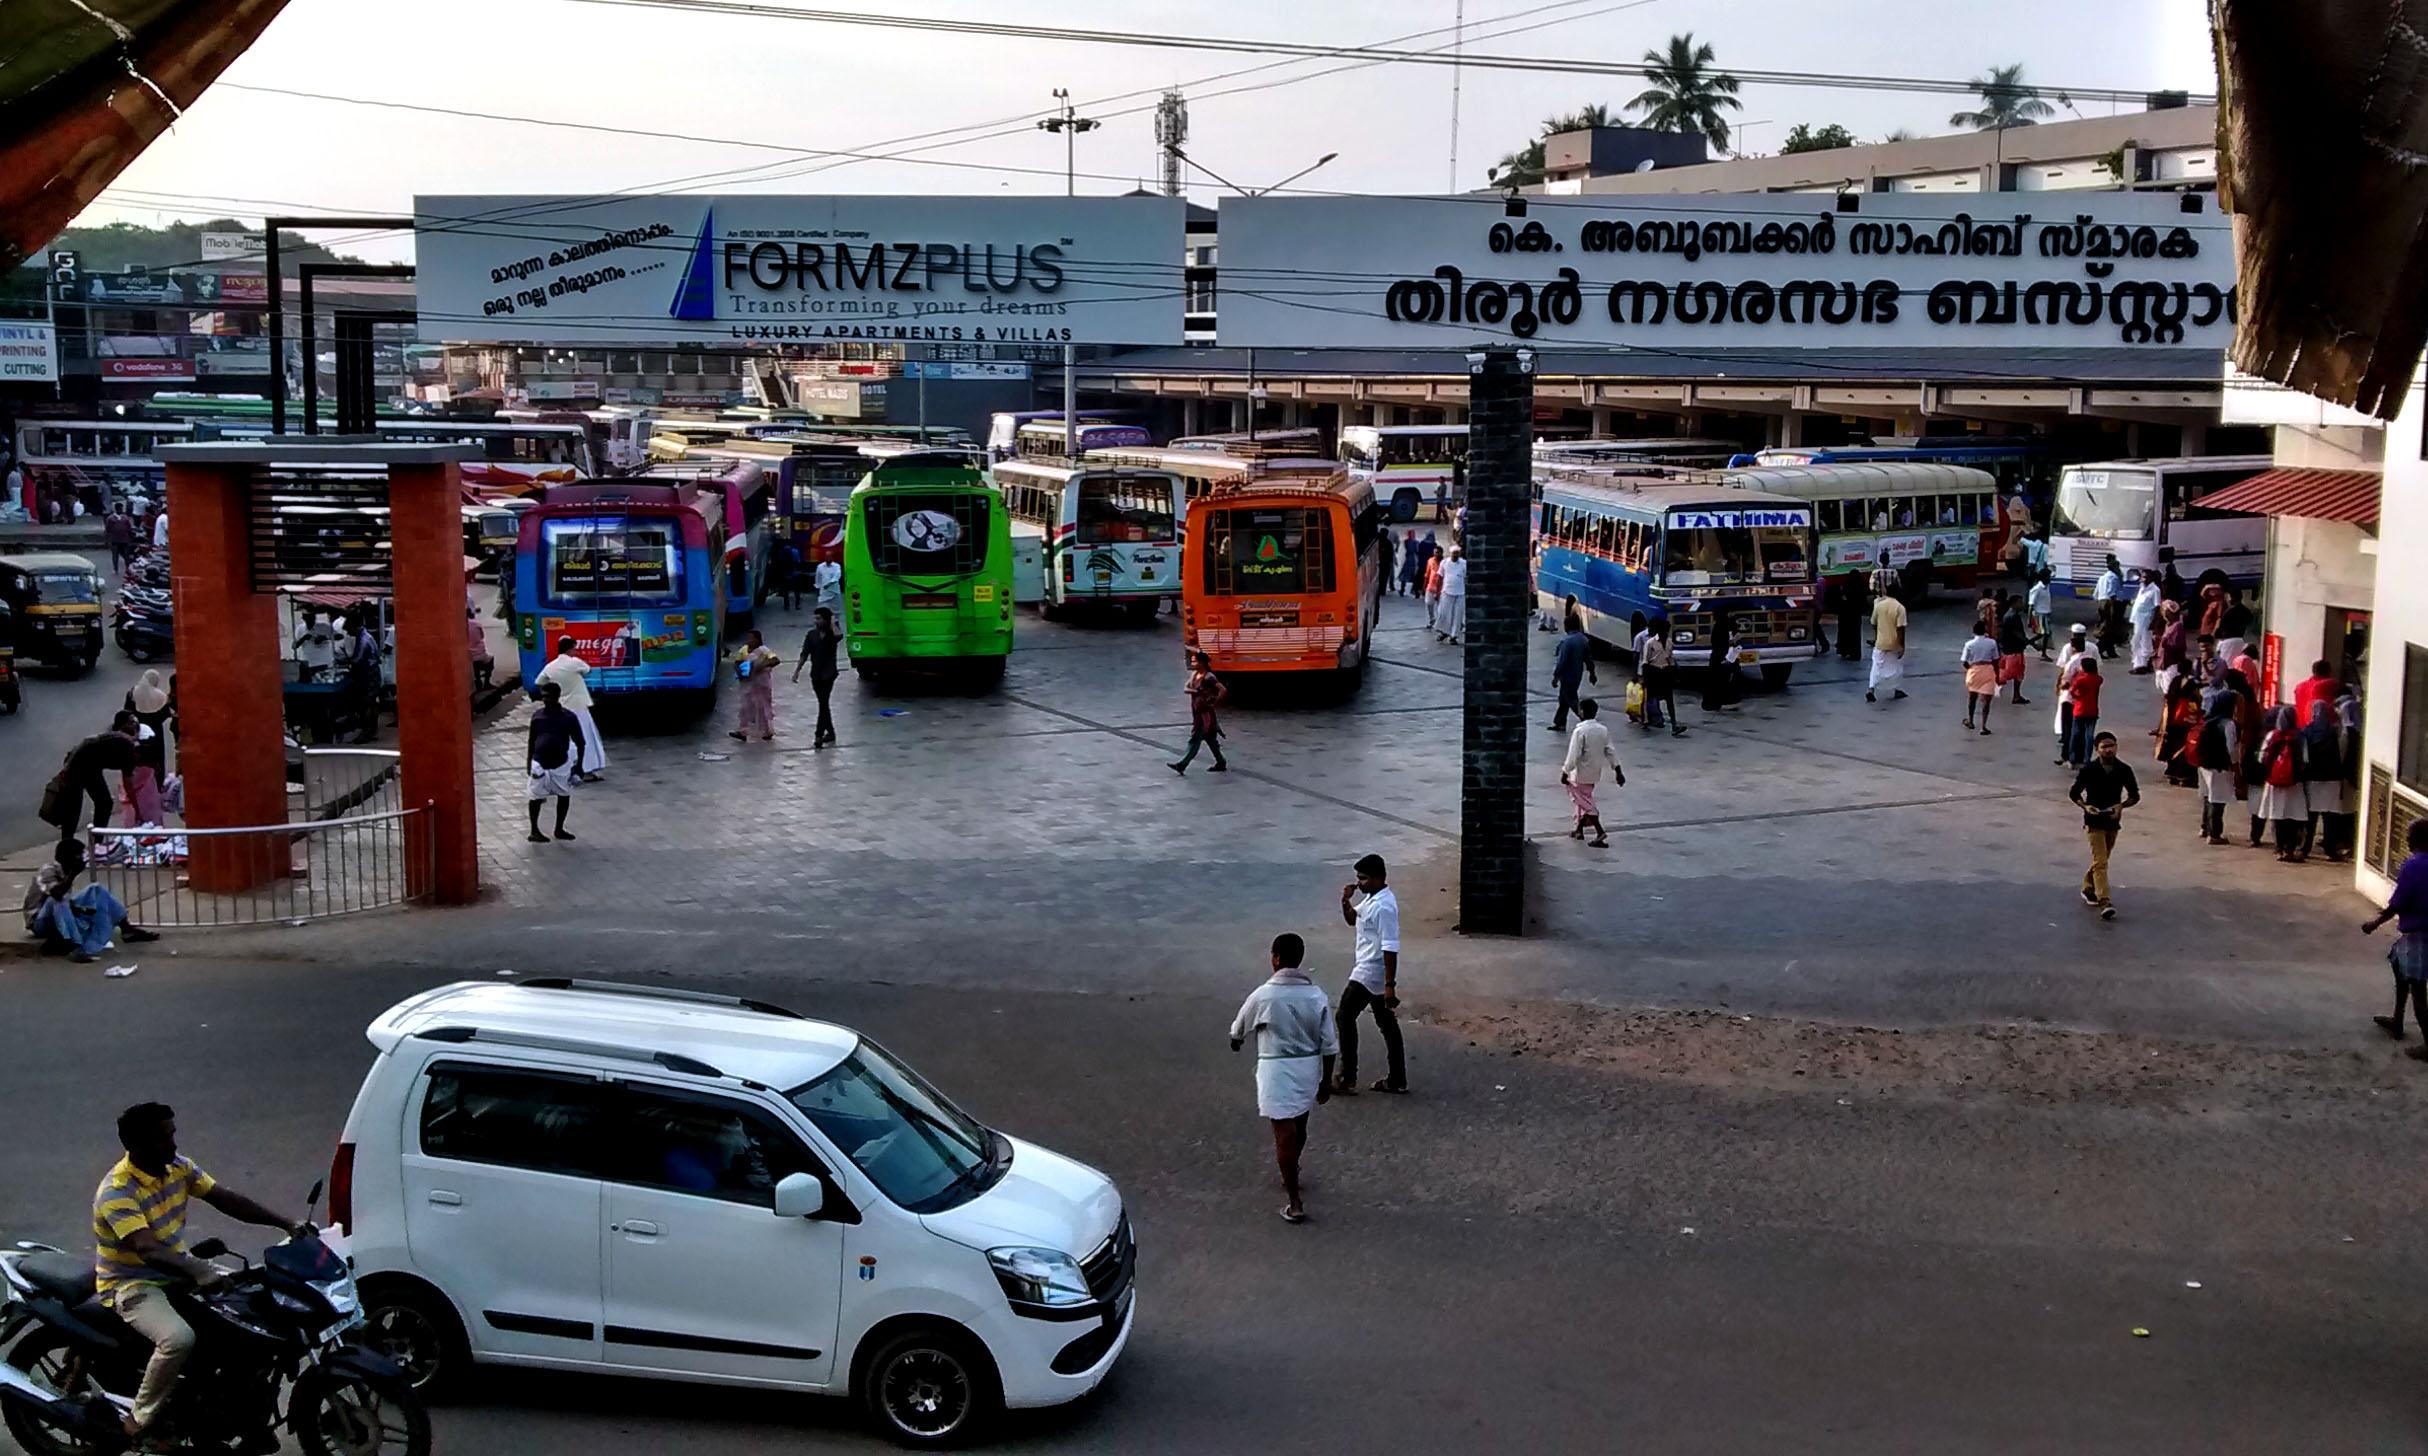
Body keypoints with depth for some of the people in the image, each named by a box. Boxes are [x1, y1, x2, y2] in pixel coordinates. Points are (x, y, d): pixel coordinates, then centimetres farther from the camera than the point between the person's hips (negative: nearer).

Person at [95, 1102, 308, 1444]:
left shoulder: (178, 1167, 0)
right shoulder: (116, 1192, -23)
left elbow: (226, 1199, 1)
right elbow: (147, 1250, -35)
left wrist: (285, 1223, -9)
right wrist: (196, 1270, -50)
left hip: (177, 1271, 8)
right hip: (130, 1284, -8)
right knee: (178, 1338, -34)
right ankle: (139, 1421, -14)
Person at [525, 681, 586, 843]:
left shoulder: (569, 717, -7)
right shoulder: (537, 716, -2)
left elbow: (579, 743, -1)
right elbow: (531, 741, 9)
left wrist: (578, 765, -5)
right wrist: (529, 763, 9)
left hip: (561, 764, 0)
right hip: (540, 763, 0)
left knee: (564, 795, 9)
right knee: (536, 797, 2)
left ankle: (559, 829, 26)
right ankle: (534, 831, 15)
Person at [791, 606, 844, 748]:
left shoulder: (832, 635, -6)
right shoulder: (812, 635, 5)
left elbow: (839, 636, -32)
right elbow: (804, 654, 5)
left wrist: (833, 623, -16)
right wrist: (797, 670, -1)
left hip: (828, 675, -5)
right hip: (815, 675, 5)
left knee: (823, 704, -11)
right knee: (824, 704, 14)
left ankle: (819, 736, -16)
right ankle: (830, 732, 26)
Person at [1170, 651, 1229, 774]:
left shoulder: (1208, 678, -18)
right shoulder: (1194, 674, 8)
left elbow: (1223, 690, -24)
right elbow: (1186, 689, 7)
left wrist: (1214, 704, -18)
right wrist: (1195, 691, -12)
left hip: (1205, 713, -9)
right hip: (1197, 712, 9)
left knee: (1195, 740, -7)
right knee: (1210, 740, 16)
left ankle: (1182, 766, -9)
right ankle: (1221, 764, 25)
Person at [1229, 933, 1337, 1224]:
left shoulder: (1263, 995, -15)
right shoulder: (1316, 995, -5)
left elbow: (1239, 1029, 4)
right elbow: (1329, 1045, -1)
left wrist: (1236, 1042, 28)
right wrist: (1326, 1081, 10)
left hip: (1277, 1071, -5)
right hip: (1308, 1069, 5)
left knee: (1284, 1135, 0)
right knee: (1298, 1128, 24)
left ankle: (1295, 1204, 0)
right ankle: (1290, 1176, 47)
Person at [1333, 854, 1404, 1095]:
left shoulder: (1384, 906, -24)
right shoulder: (1371, 898, 7)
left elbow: (1390, 948, -26)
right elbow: (1352, 920, 22)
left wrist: (1390, 985, -26)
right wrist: (1346, 901, 1)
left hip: (1370, 974, -10)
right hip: (1372, 972, 10)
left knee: (1345, 1017, 0)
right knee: (1386, 1023, 12)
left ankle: (1348, 1079, 6)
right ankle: (1397, 1080, 18)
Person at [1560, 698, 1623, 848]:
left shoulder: (1580, 732, -21)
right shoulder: (1603, 729, -1)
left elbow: (1573, 756, -21)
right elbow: (1610, 752, 3)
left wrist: (1564, 773, -11)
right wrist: (1618, 771, 8)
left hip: (1580, 773, -7)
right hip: (1594, 773, 7)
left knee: (1584, 802, 0)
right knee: (1584, 799, 22)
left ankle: (1600, 833, -11)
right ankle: (1579, 830, 33)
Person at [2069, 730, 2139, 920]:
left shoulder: (2124, 770, -4)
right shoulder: (2089, 769, -11)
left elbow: (2134, 795, 5)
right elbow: (2074, 793, -2)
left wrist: (2122, 805, -15)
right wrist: (2085, 806, -20)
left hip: (2113, 821, 4)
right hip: (2094, 821, -4)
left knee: (2101, 860, 19)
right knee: (2100, 862, -12)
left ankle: (2088, 888, 41)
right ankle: (2104, 902, -17)